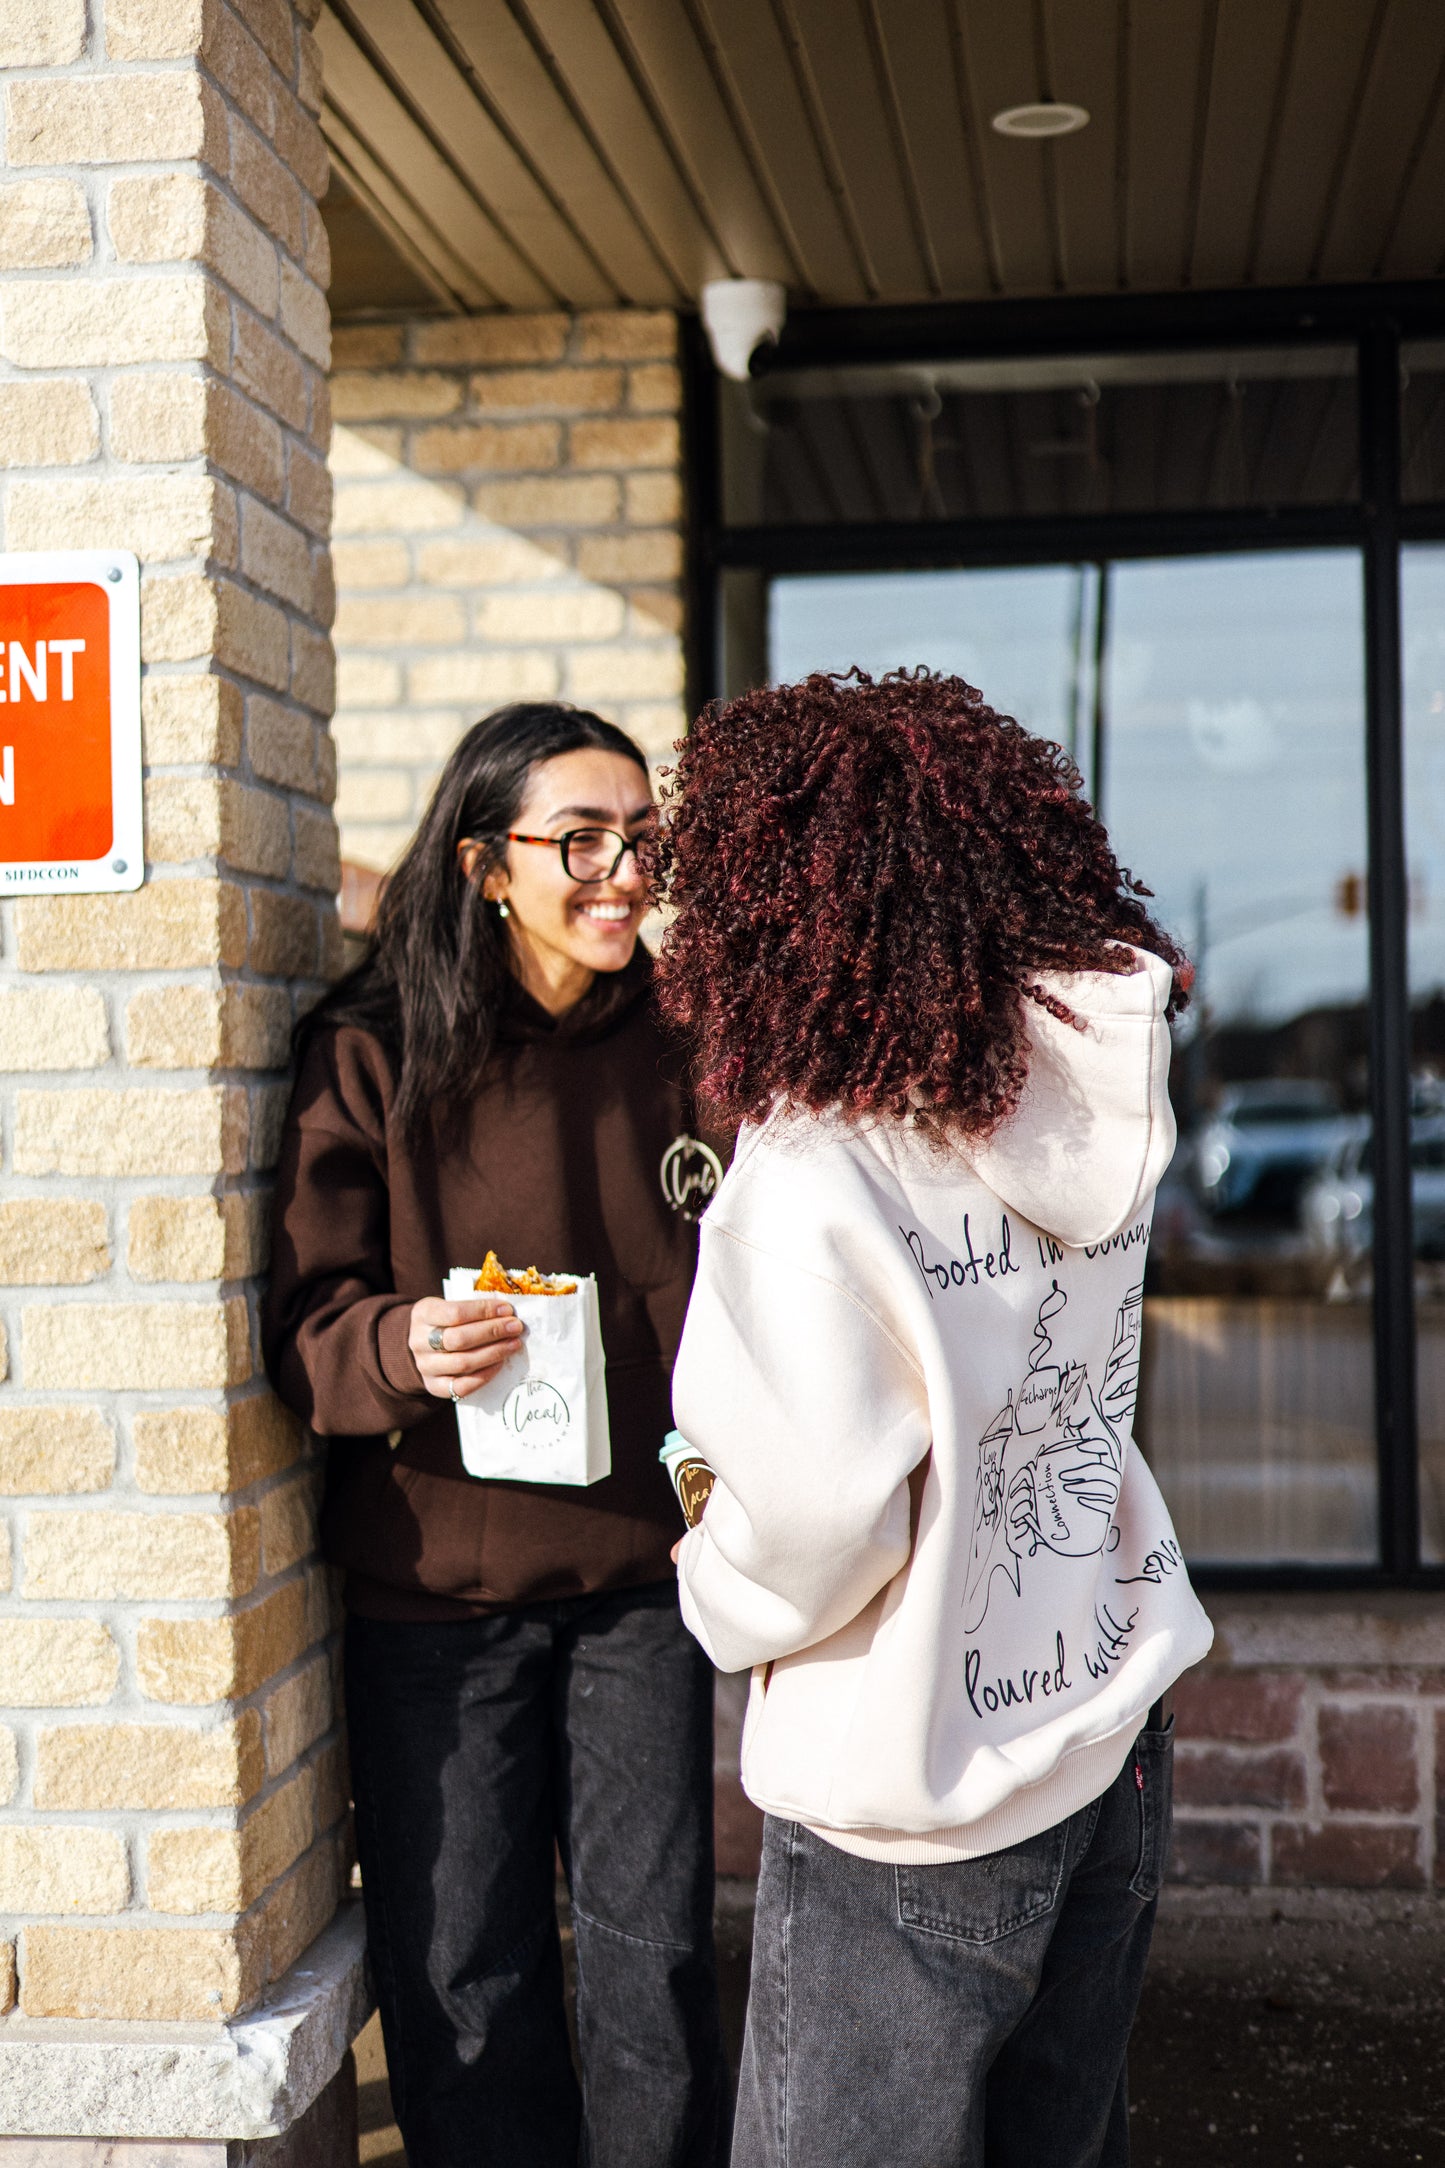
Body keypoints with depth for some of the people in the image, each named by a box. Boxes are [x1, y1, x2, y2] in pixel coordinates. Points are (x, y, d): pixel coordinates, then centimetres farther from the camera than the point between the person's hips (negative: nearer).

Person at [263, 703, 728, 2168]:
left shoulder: (675, 1045, 3)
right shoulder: (372, 1056, -8)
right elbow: (305, 1319, -7)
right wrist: (403, 1347, -27)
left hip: (643, 1570, 3)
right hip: (437, 1585, -2)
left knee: (655, 1953, 10)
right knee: (462, 1975, 8)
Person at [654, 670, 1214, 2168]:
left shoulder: (813, 1174, -25)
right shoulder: (1095, 1087, -4)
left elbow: (815, 1513, -29)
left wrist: (721, 1596, -3)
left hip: (924, 1795, -6)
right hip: (1113, 1743, 6)